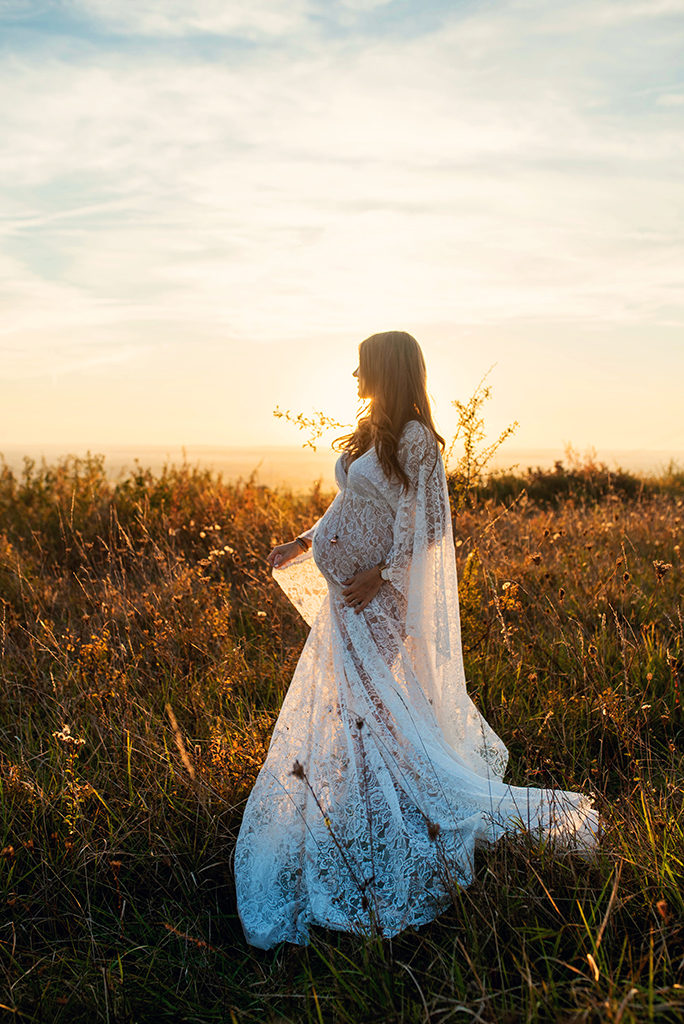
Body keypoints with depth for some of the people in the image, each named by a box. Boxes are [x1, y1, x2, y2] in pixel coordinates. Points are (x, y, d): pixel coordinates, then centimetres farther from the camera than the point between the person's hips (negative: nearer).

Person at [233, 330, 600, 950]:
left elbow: (424, 523, -18)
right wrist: (306, 541, 16)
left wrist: (380, 576, -20)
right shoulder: (372, 433, 11)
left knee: (371, 713, -7)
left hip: (374, 599, -9)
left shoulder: (415, 439, -16)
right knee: (344, 711, 17)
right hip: (346, 596, 9)